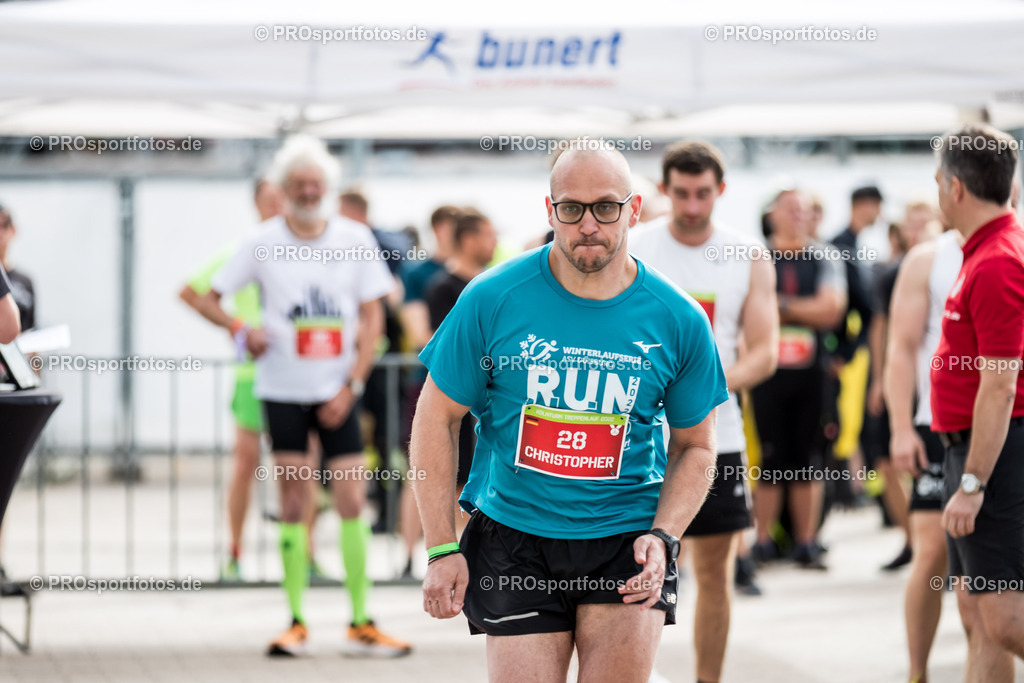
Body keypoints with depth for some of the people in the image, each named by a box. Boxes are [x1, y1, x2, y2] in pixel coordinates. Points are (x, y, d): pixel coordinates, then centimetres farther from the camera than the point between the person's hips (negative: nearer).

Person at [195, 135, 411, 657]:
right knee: (293, 504, 1)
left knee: (352, 502, -3)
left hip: (337, 393, 1)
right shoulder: (263, 243, 0)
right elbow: (207, 297, 7)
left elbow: (372, 320, 3)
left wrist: (351, 386, -6)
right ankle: (296, 622, 7)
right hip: (282, 391, 0)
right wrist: (241, 330, -12)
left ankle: (361, 624, 3)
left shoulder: (355, 239, 1)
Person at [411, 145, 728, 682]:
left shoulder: (679, 321, -2)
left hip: (628, 537, 1)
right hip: (513, 534, -1)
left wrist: (663, 537, -7)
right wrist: (441, 549, -4)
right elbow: (435, 420, 0)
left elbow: (694, 446, 9)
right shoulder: (492, 299, -7)